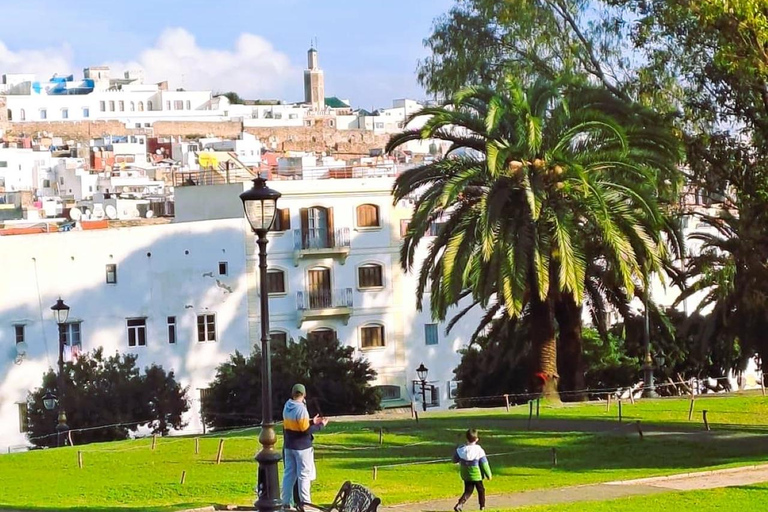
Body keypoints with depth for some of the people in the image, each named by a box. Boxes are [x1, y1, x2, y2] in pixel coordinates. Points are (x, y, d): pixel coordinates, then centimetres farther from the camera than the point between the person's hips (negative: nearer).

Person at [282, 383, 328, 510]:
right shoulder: (301, 409, -20)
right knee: (304, 475, 3)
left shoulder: (287, 407, 4)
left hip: (288, 446, 7)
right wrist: (320, 425, -7)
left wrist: (312, 422, 14)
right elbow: (305, 430, -18)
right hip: (302, 447, -7)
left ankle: (286, 502, 12)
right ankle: (304, 502, 8)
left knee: (289, 474, 11)